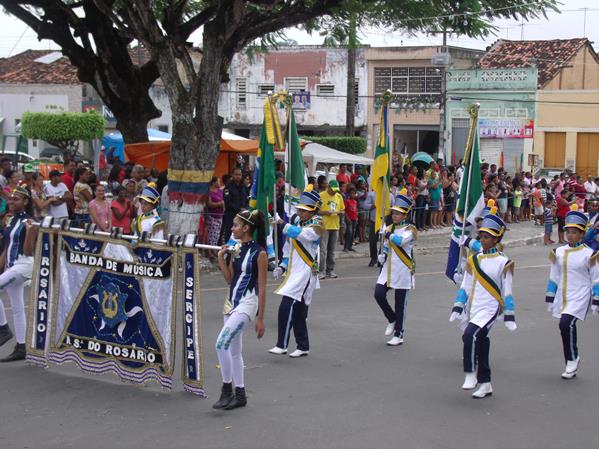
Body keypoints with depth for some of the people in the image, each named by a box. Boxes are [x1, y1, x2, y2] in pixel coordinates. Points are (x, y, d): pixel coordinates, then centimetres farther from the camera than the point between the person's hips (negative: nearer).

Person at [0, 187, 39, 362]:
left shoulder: (28, 222, -12)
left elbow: (28, 251, -18)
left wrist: (30, 231, -29)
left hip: (24, 265, -9)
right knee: (17, 308, 10)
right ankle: (21, 349, 15)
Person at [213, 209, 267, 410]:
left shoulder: (259, 253, -12)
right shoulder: (235, 249, 9)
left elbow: (262, 288, -11)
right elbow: (229, 280, 11)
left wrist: (260, 318, -11)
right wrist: (221, 259, -2)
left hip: (247, 303, -8)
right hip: (232, 302, 8)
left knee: (221, 344, -19)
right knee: (234, 350, 13)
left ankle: (227, 389, -7)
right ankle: (240, 394, 22)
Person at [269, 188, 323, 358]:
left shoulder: (316, 225, -8)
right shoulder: (296, 222, 15)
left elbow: (300, 234, -29)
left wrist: (281, 223, -36)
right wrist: (282, 266, 11)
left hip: (305, 273, -8)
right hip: (294, 272, 8)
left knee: (286, 307, -17)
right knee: (297, 311, 11)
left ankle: (282, 345, -13)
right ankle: (303, 347, 21)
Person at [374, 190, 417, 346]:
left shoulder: (410, 230, -8)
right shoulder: (389, 228, 11)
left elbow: (400, 240, -28)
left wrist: (388, 234, -12)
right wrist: (382, 256, 3)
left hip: (402, 272, -6)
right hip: (388, 269, 6)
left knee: (400, 304, 0)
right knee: (378, 294, -9)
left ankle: (398, 335, 10)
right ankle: (392, 320, 16)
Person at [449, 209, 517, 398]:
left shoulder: (502, 262, -4)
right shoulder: (473, 260, 9)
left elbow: (507, 292, -2)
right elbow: (465, 287, 12)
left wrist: (509, 317, -3)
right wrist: (457, 308, 6)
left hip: (489, 310, -6)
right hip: (472, 309, 6)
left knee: (470, 335, -26)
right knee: (480, 344, 11)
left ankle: (471, 374, -14)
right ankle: (485, 385, 22)